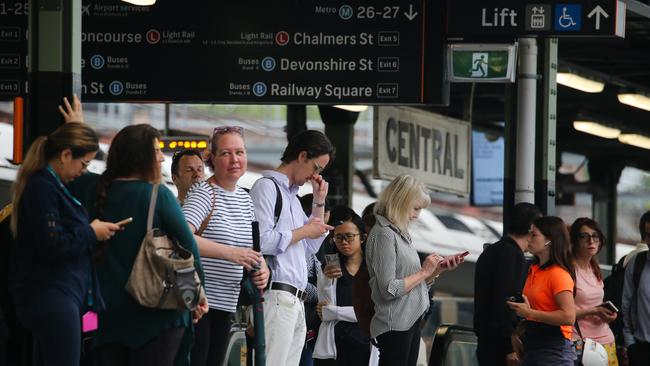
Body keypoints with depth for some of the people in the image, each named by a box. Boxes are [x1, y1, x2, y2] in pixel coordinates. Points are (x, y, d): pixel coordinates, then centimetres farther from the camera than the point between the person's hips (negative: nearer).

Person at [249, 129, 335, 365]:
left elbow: (310, 247, 31)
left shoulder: (292, 195, 24)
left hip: (295, 301, 9)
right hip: (276, 297, -9)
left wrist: (319, 203, 22)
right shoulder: (267, 187, -4)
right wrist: (303, 231, -5)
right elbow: (261, 241, -18)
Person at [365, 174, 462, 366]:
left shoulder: (400, 233, 14)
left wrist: (438, 269, 4)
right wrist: (423, 272, -12)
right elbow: (389, 289, -19)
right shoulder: (383, 235, -12)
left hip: (411, 322, 9)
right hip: (395, 326, -9)